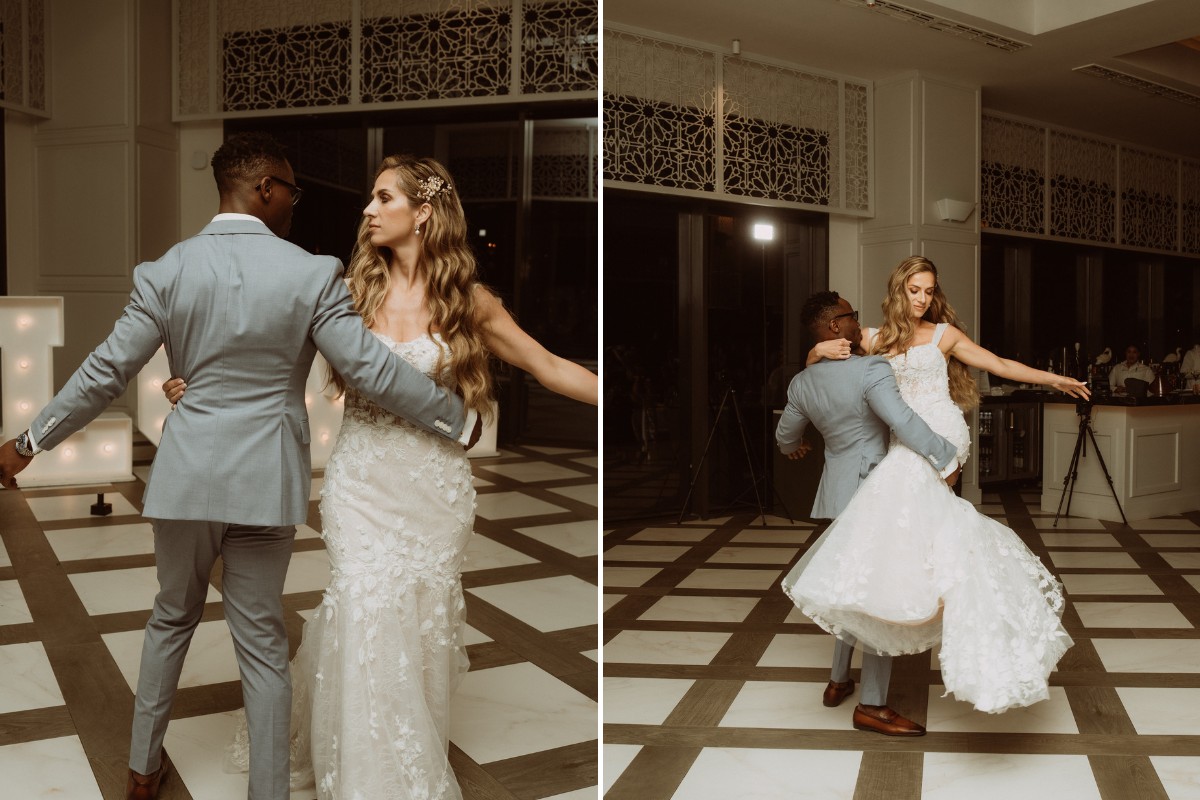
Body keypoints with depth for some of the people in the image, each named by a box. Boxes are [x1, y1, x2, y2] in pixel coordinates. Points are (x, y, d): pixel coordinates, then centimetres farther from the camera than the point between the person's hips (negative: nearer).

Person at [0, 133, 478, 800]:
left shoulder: (166, 272, -4)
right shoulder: (311, 273, -11)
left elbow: (104, 373, -2)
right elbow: (372, 370, -11)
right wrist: (458, 423, 1)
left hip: (185, 475, 2)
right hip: (265, 481, -2)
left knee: (172, 618, 23)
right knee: (262, 640, 10)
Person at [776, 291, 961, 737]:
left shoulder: (802, 383, 5)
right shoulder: (871, 370, -17)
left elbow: (786, 436, 20)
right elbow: (903, 421, -29)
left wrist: (793, 447, 43)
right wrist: (946, 458, -17)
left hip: (837, 492, 8)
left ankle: (838, 681, 30)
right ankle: (871, 706, 3)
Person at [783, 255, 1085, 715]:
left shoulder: (944, 334, 11)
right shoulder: (875, 339, 17)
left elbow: (998, 364, 11)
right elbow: (817, 365, 19)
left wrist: (1052, 379, 5)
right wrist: (820, 351, -4)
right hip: (905, 445, 4)